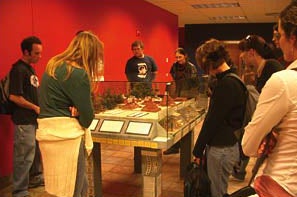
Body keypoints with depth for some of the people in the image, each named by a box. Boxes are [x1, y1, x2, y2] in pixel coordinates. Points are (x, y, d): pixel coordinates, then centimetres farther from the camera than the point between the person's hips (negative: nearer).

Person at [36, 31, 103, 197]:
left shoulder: (55, 65, 10)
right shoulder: (78, 74, -18)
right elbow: (88, 115, -15)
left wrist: (75, 108, -2)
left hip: (49, 130, 9)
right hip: (65, 133, -9)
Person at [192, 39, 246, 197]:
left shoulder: (226, 84, -21)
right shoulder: (233, 80, 10)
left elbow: (212, 121, -19)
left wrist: (198, 150, -10)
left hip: (222, 149, -9)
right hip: (227, 144, 9)